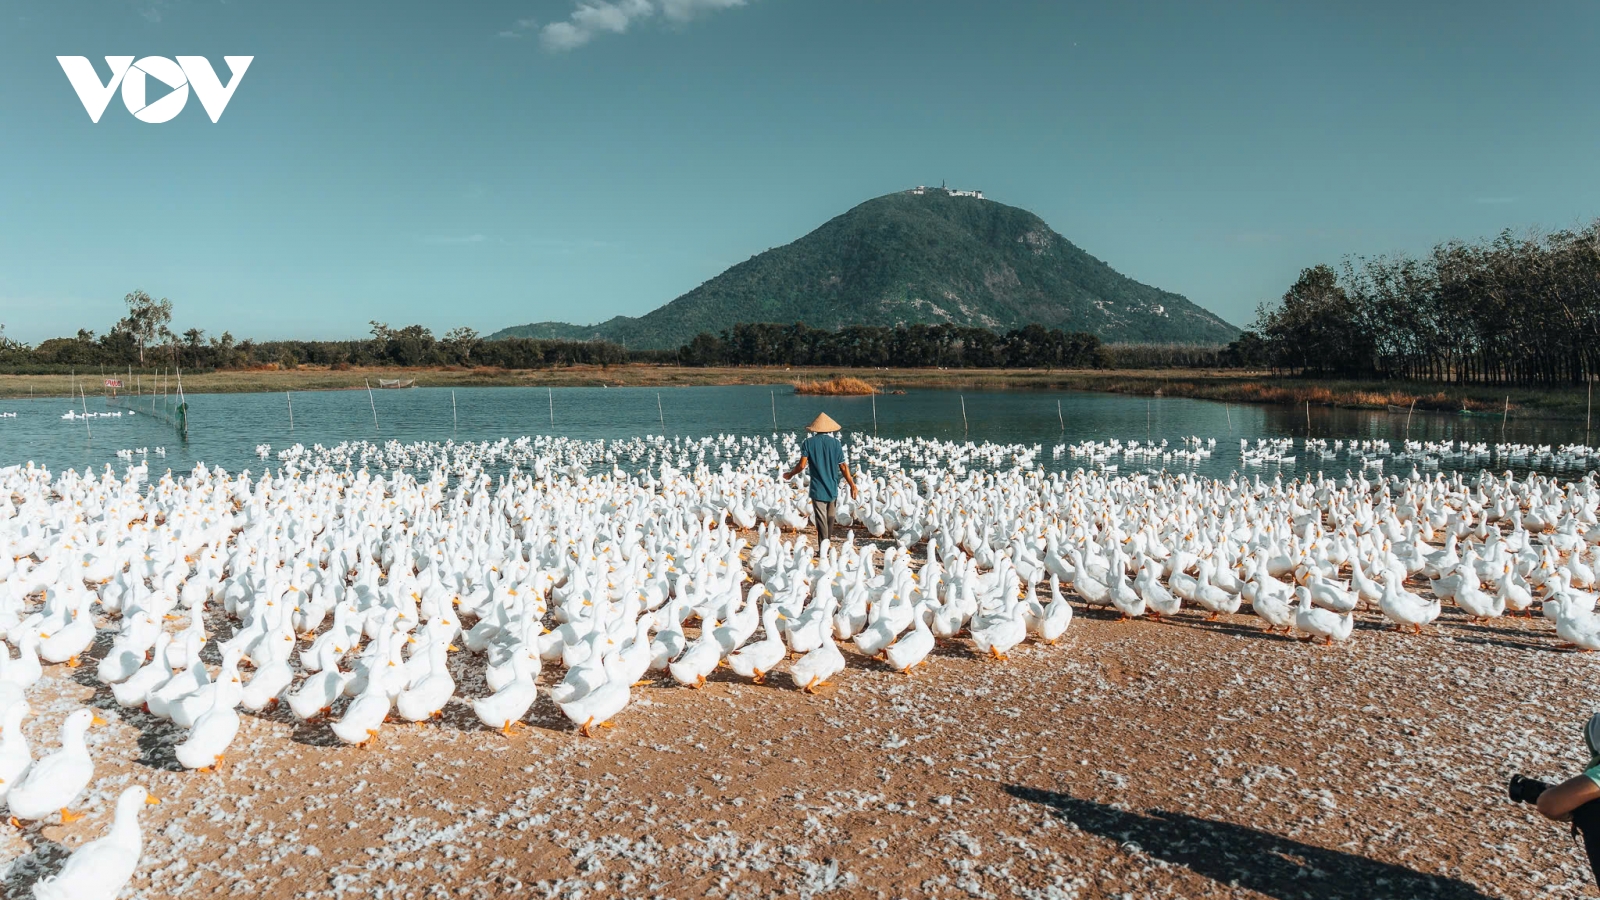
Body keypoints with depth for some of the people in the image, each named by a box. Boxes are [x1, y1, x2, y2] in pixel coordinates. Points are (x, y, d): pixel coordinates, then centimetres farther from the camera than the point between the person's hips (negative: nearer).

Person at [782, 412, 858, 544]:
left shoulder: (808, 443, -2)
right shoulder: (835, 443, 1)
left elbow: (802, 465, -9)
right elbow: (843, 467, -1)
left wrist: (790, 474, 10)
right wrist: (852, 485, 5)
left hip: (818, 488, -2)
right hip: (832, 488, 2)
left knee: (821, 519, -3)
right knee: (830, 517, 17)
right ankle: (828, 542, 28)